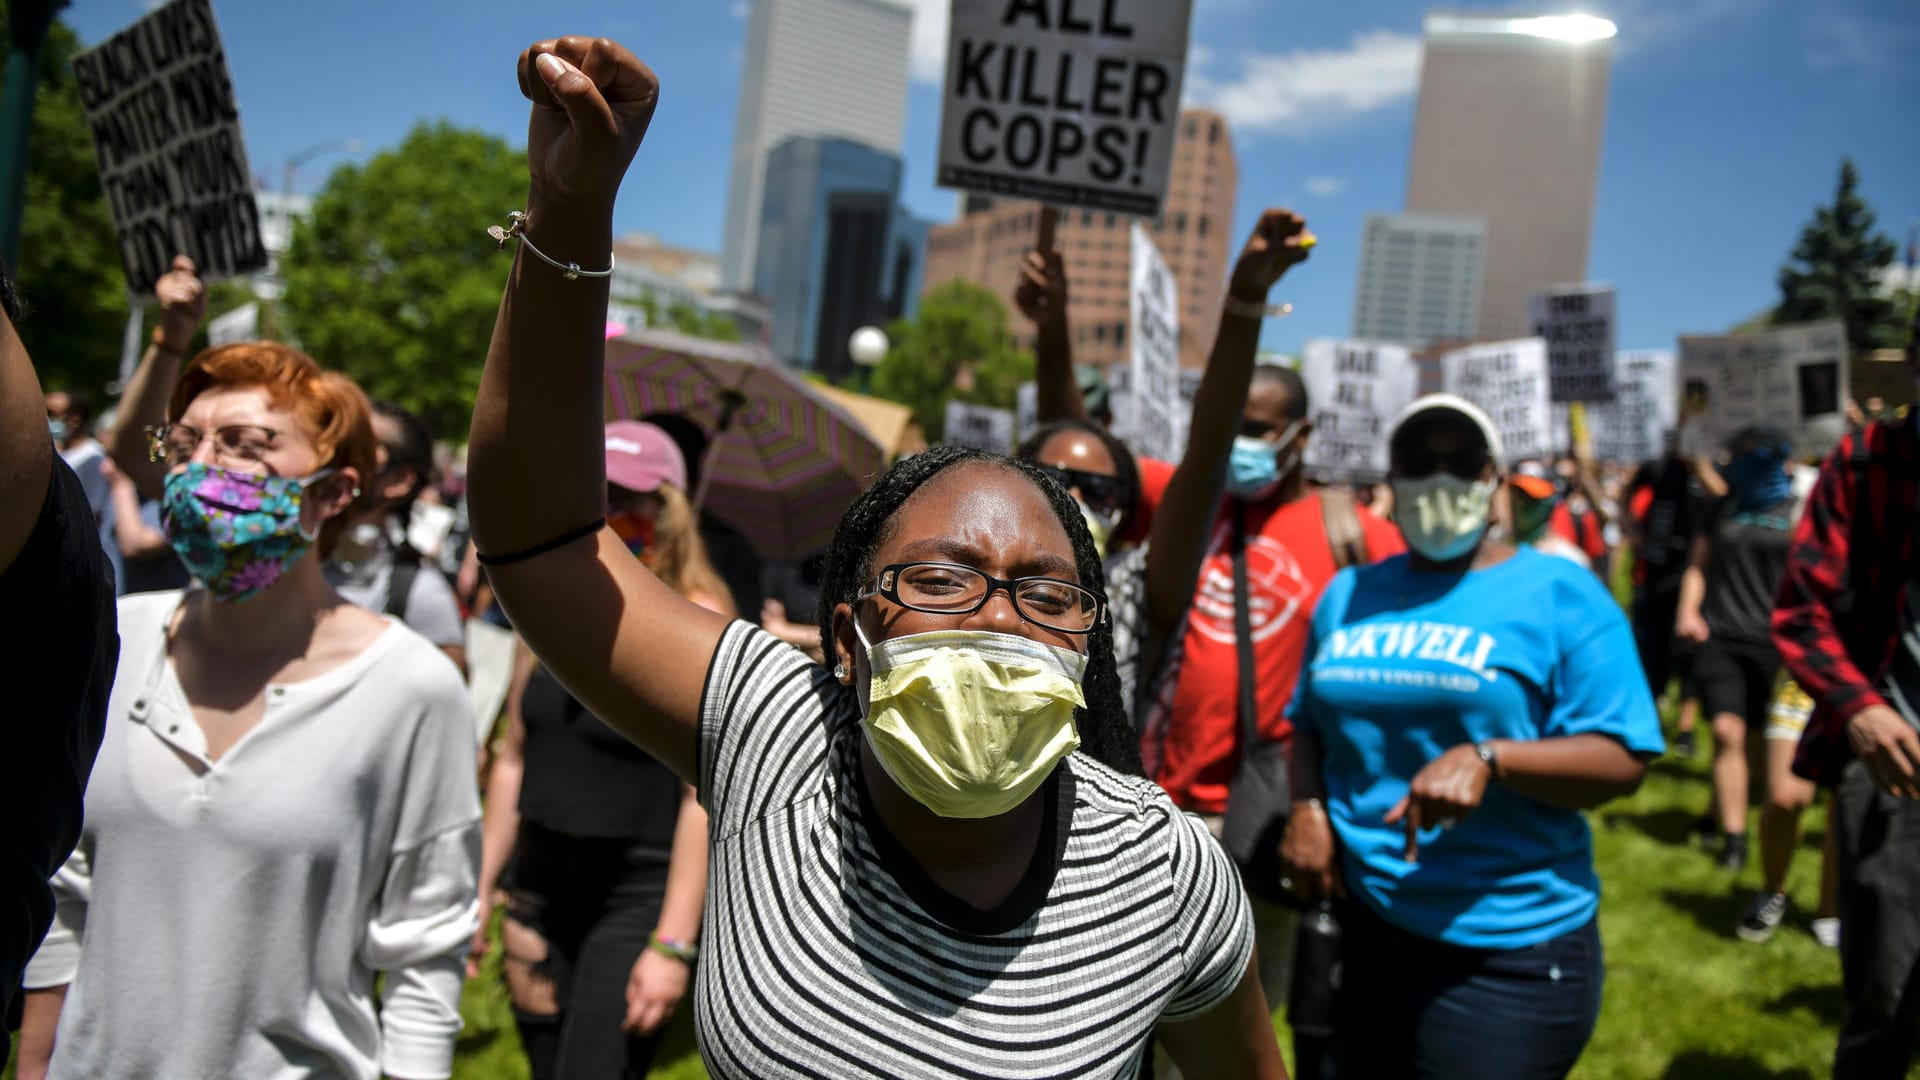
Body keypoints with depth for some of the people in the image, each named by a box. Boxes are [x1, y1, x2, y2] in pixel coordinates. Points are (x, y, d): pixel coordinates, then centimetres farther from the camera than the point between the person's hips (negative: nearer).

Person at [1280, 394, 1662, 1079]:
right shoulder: (1348, 594, 9)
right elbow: (1311, 725, 17)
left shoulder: (1558, 593, -5)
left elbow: (1623, 759, -11)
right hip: (1358, 931, 5)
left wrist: (1488, 758, -26)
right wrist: (1307, 806, -3)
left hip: (1507, 952, -4)